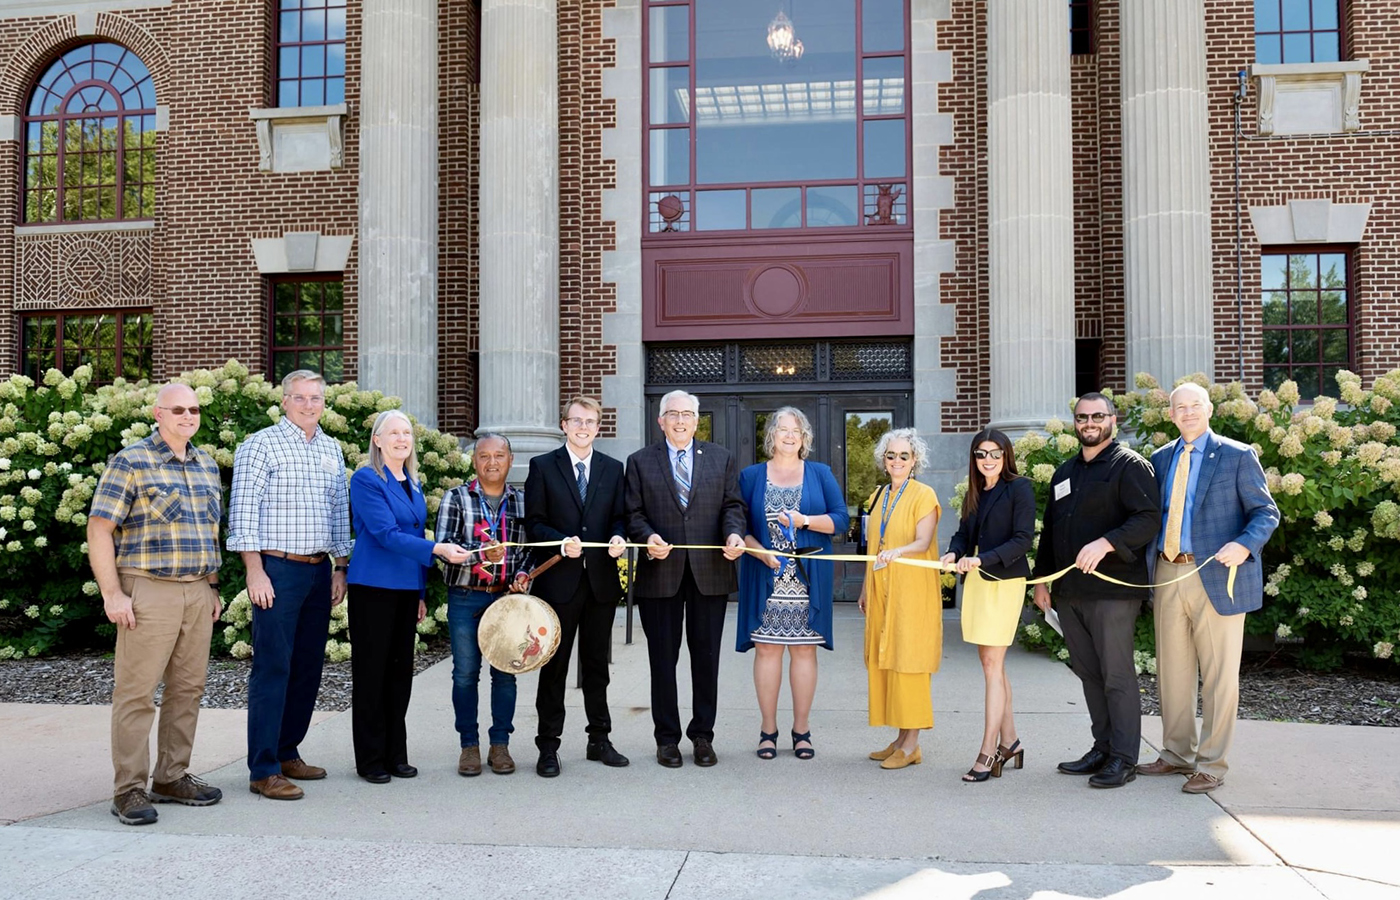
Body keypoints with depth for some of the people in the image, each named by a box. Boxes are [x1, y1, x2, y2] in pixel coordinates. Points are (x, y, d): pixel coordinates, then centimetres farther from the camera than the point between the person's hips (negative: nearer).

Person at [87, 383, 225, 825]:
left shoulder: (207, 464, 14)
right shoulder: (131, 463, -5)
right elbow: (99, 529, -8)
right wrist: (112, 594, -13)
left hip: (198, 592, 6)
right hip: (149, 591, -6)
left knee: (188, 689, 10)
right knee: (137, 692, -2)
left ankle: (172, 778, 21)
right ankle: (129, 791, 6)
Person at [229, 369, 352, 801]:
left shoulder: (332, 450, 14)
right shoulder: (261, 445, -4)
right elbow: (243, 512, -8)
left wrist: (340, 567, 14)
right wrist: (254, 571, -14)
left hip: (320, 571, 6)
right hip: (277, 570, -6)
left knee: (308, 667, 10)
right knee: (272, 668, -5)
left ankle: (287, 752, 23)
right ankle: (263, 770, 1)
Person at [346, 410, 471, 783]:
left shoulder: (413, 484, 14)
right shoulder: (366, 479, -8)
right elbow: (386, 533, -18)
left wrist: (421, 593, 14)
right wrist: (438, 549, -27)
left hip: (407, 588, 7)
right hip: (374, 587, -7)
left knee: (400, 669, 10)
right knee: (372, 670, 1)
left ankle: (396, 754, 19)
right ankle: (370, 760, 10)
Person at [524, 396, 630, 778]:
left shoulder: (613, 468, 10)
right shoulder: (542, 466, 1)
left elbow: (618, 517, 9)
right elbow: (534, 523, -3)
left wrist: (618, 537, -13)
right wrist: (562, 542, -19)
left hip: (601, 579, 3)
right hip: (558, 580, -3)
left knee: (597, 664, 12)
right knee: (554, 665, 3)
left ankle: (600, 740, 23)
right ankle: (548, 746, 12)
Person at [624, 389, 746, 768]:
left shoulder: (721, 458, 10)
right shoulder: (640, 462, 6)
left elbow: (732, 505, 7)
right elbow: (634, 513, 2)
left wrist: (734, 534, -13)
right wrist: (648, 537, -17)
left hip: (710, 572, 1)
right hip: (661, 574, -1)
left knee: (706, 657, 7)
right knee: (663, 659, 6)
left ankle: (703, 735, 19)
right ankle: (667, 738, 17)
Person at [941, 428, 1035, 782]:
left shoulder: (1019, 488, -6)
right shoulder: (974, 493, 16)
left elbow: (1023, 539, -13)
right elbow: (963, 533, 14)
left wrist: (983, 559, -22)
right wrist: (953, 553, -8)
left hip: (1004, 581, -7)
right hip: (975, 581, 7)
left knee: (992, 665, -8)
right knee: (992, 664, 11)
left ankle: (989, 750, -4)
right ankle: (1009, 741, 21)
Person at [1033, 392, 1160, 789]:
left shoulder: (1130, 466, -3)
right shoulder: (1065, 472, 20)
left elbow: (1149, 518, -14)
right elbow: (1050, 529, 24)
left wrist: (1106, 543, -26)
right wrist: (1042, 578, 19)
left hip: (1113, 590, -7)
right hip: (1070, 592, 7)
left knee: (1117, 675, -3)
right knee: (1088, 673, 12)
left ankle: (1123, 757, 5)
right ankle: (1102, 747, 21)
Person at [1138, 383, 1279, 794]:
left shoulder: (1237, 456, 0)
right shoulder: (1160, 459, 14)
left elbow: (1266, 512, -2)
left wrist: (1244, 546, -21)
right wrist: (1149, 572, 6)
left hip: (1216, 578, -5)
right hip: (1167, 575, 5)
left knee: (1218, 675, 2)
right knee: (1172, 671, 12)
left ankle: (1211, 765, 11)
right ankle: (1177, 754, 25)